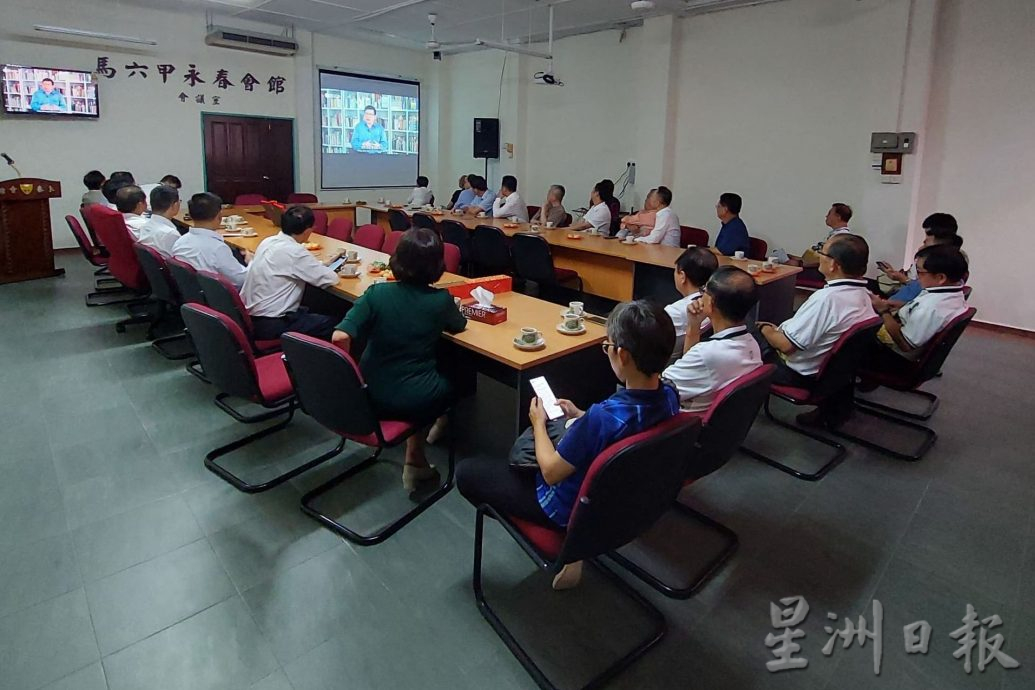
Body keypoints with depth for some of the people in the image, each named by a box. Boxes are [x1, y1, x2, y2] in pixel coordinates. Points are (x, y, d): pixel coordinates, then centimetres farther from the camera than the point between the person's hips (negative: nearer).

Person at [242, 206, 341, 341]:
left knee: (313, 313, 25)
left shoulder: (267, 242, 3)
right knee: (332, 324, 3)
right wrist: (322, 267, 6)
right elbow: (331, 279, -15)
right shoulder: (295, 252, -20)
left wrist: (318, 265, 13)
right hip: (271, 325, -9)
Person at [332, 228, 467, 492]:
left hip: (370, 397, 3)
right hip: (415, 403, -3)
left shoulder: (376, 293, -10)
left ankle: (416, 463, 33)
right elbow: (459, 326, 9)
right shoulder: (441, 300, -11)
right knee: (453, 382, 29)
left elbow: (340, 337, -17)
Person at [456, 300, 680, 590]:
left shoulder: (603, 416, -37)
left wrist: (538, 421, -8)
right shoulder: (669, 396, -15)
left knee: (466, 471, 5)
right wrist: (581, 417, 4)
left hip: (574, 507, -7)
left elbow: (551, 472, -22)